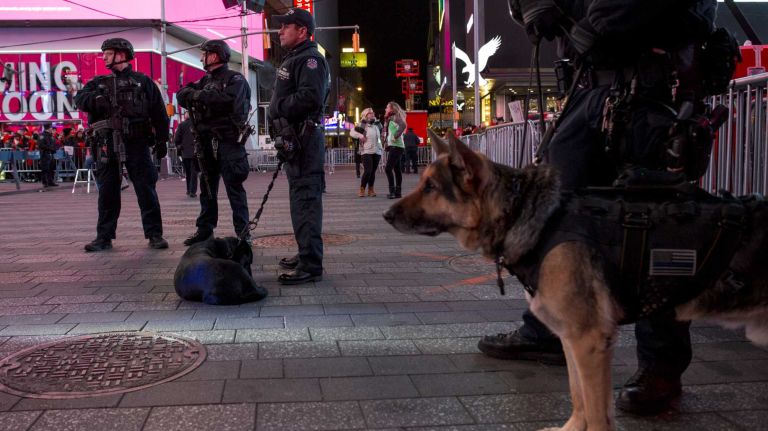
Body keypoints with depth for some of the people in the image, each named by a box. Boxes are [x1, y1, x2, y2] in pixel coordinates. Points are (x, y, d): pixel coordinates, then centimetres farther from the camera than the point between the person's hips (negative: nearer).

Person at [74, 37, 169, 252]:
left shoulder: (142, 81, 7)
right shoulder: (99, 83, 16)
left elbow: (159, 113, 4)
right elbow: (80, 99, 2)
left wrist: (161, 140, -1)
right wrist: (96, 99, -17)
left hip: (137, 144, -3)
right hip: (108, 144, 3)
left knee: (146, 189, -1)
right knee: (107, 191, 6)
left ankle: (154, 234, 5)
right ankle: (104, 236, 13)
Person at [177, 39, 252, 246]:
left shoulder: (235, 79, -2)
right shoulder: (205, 80, 20)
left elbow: (228, 98, -21)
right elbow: (181, 95, 11)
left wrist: (199, 95, -12)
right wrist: (194, 94, -10)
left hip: (228, 141, -7)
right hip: (206, 141, 7)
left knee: (234, 188, -7)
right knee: (207, 188, 12)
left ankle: (242, 232, -3)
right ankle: (204, 229, 20)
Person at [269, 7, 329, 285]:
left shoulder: (310, 59, -10)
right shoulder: (293, 59, 24)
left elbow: (310, 97, -25)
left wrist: (277, 108, -15)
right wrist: (278, 112, 9)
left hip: (304, 138, -11)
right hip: (294, 138, 11)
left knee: (306, 200, -12)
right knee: (300, 199, 17)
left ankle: (311, 266, -11)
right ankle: (305, 254, 28)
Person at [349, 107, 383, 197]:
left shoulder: (377, 124, 14)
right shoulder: (362, 125, -1)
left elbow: (382, 134, 28)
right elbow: (352, 132, -3)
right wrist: (360, 135, -18)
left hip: (377, 151, 5)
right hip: (366, 151, -5)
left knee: (373, 171, 6)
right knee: (367, 171, -14)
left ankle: (371, 190, 15)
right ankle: (362, 189, -3)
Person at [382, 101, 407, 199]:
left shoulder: (395, 117, -10)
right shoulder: (390, 119, 18)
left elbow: (403, 125, -28)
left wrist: (396, 136, -24)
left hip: (396, 146, -10)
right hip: (393, 147, 10)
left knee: (388, 169, -15)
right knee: (397, 169, 10)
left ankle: (392, 191, -15)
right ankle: (398, 192, 12)